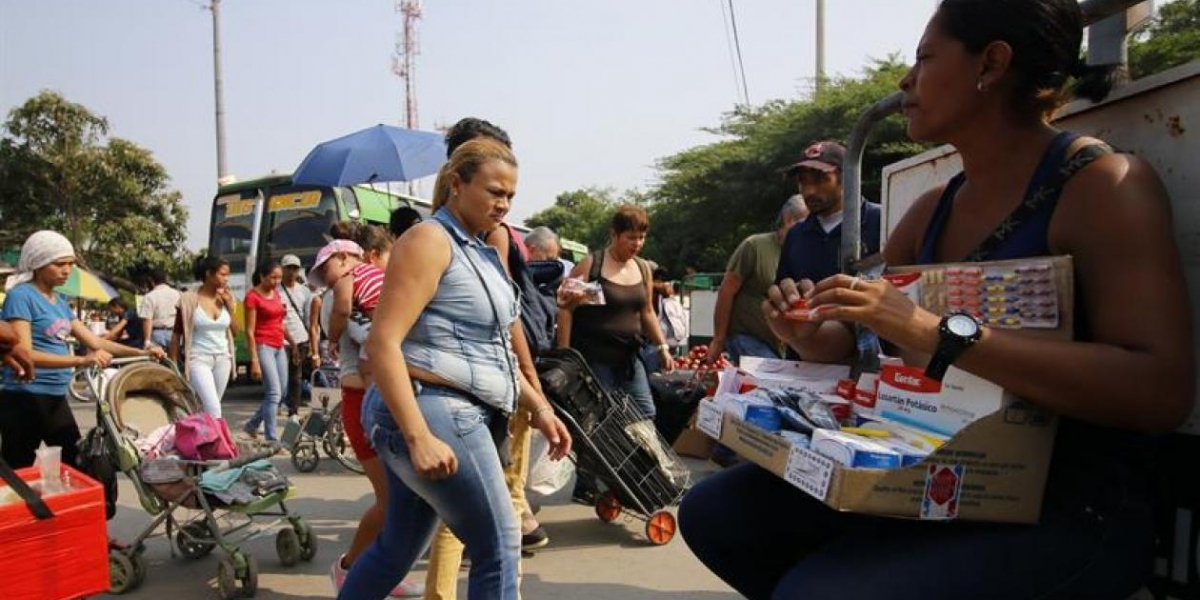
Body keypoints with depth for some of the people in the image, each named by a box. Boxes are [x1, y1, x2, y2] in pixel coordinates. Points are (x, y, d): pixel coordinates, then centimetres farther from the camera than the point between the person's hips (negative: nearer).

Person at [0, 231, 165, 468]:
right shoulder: (21, 295, -12)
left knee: (76, 466, 10)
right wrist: (81, 360, -35)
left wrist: (141, 352, 3)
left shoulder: (60, 301, 12)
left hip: (56, 398, 8)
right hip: (24, 400, -8)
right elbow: (23, 353, -23)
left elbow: (95, 341, 14)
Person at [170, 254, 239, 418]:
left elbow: (235, 332, 10)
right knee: (213, 408, -14)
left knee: (210, 407, 11)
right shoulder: (189, 300, -7)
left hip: (222, 359, 5)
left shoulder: (226, 298, 5)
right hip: (199, 360, -5)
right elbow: (176, 335, -1)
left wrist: (230, 307, -3)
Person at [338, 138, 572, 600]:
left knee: (396, 550, 17)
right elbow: (382, 342, -20)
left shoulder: (479, 251, 18)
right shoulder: (430, 240, -11)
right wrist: (419, 436, -26)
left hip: (456, 416, 9)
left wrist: (538, 407, 14)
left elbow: (491, 349, 23)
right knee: (499, 546, -1)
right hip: (429, 413, -9)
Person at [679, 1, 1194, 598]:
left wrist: (939, 334, -31)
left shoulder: (1102, 181, -12)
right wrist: (809, 333, -8)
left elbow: (1161, 390, -23)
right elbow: (859, 344, 16)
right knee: (713, 511, -2)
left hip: (1070, 507, -6)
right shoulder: (934, 209, 8)